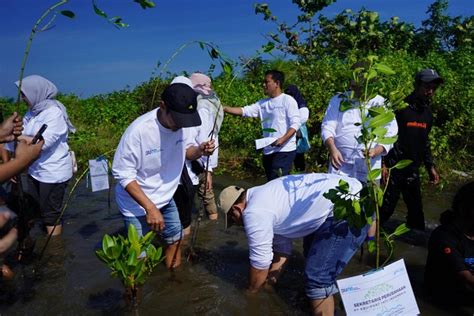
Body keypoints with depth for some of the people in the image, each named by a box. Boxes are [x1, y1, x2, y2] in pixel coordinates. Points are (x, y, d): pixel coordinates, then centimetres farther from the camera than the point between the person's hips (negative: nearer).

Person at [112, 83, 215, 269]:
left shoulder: (181, 123, -14)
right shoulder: (139, 130, -31)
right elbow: (122, 174, -24)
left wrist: (200, 150, -20)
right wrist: (150, 207, -29)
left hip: (165, 198, 6)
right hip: (137, 203, -6)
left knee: (175, 238, 18)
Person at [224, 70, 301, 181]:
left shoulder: (288, 100, -5)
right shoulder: (263, 103, 13)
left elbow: (295, 123, -12)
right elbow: (244, 111, 8)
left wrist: (283, 139, -25)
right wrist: (224, 108, -3)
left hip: (285, 150, -7)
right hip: (268, 151, 7)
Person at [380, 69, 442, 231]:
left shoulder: (428, 113, 10)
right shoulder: (399, 108, -12)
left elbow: (425, 142, 18)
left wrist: (430, 166, 16)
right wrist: (383, 164, -19)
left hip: (413, 170, 7)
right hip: (393, 168, -6)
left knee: (416, 209, 12)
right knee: (386, 207, 0)